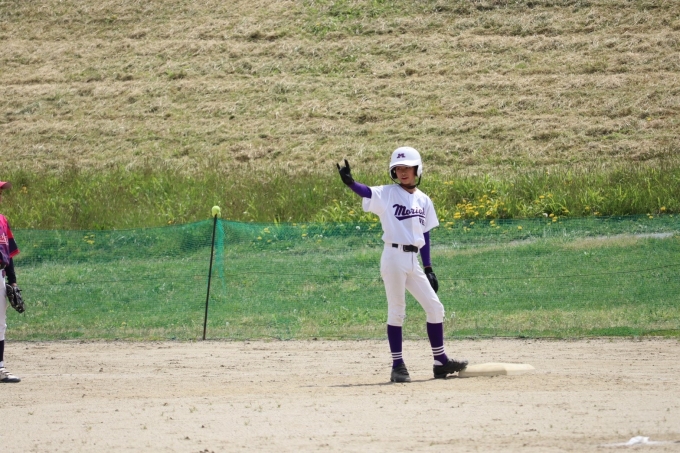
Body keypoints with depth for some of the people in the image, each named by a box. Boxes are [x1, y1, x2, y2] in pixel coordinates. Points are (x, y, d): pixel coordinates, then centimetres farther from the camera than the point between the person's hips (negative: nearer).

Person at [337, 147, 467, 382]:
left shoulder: (423, 200, 12)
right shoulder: (387, 194, -3)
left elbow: (424, 233, 15)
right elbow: (367, 192, -22)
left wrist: (428, 268, 11)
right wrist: (350, 183, -44)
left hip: (414, 260, 6)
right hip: (394, 256, -6)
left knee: (435, 308, 6)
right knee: (396, 311, -4)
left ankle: (440, 362, 15)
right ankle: (397, 366, 0)